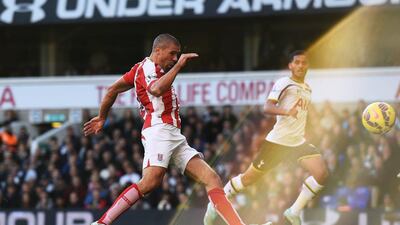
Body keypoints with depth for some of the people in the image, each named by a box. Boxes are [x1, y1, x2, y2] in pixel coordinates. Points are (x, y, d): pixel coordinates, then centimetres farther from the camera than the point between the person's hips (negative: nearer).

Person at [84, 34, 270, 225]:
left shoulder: (143, 68, 25)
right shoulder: (148, 68, -4)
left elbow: (113, 90, 28)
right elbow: (157, 89, -28)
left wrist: (101, 118, 36)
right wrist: (178, 65, -21)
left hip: (175, 137, 11)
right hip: (159, 130, -10)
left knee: (211, 178, -2)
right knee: (151, 181, -30)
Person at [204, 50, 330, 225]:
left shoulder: (307, 89, 15)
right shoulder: (284, 83, -8)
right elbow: (267, 107, -22)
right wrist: (287, 111, -38)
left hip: (298, 142, 6)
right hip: (277, 141, -6)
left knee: (321, 173, -16)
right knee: (249, 178, 2)